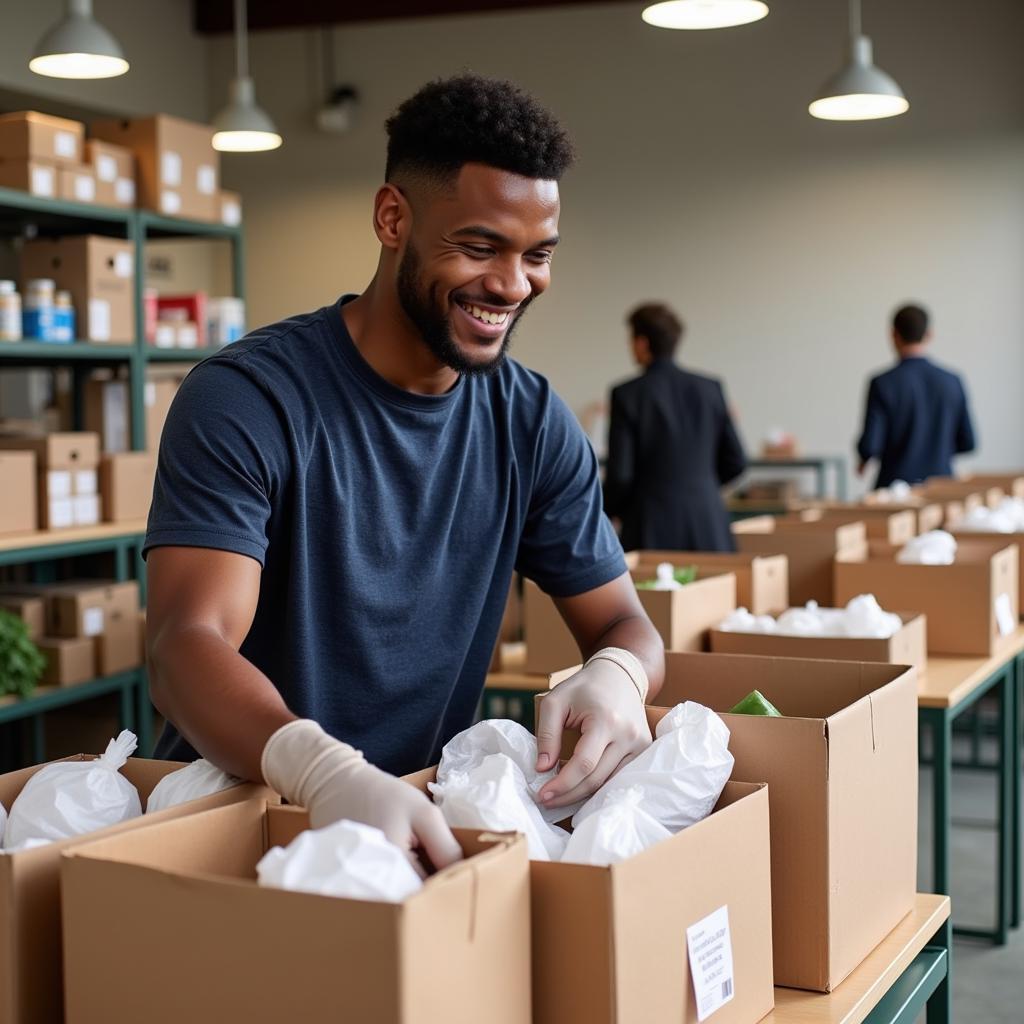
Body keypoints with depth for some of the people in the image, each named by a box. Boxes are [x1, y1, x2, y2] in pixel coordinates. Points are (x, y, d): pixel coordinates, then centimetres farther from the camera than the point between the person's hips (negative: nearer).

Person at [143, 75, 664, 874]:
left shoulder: (532, 423, 3)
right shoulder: (247, 398, -13)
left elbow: (622, 621, 6)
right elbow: (188, 643, -23)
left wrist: (615, 679, -21)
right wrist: (330, 777, -44)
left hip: (430, 817, 4)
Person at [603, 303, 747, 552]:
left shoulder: (627, 395, -7)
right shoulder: (710, 389, 5)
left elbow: (620, 474, -9)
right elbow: (735, 462, 8)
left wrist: (603, 514, 10)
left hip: (652, 532, -4)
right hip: (708, 529, 4)